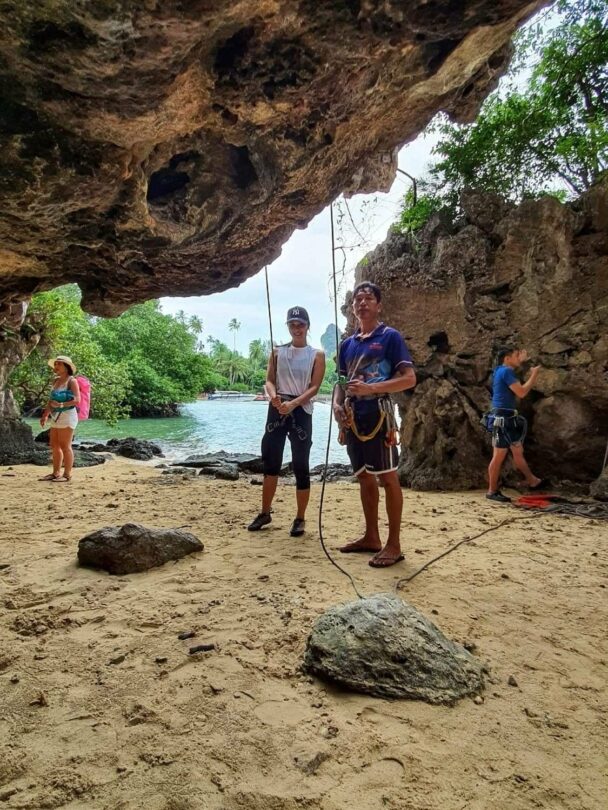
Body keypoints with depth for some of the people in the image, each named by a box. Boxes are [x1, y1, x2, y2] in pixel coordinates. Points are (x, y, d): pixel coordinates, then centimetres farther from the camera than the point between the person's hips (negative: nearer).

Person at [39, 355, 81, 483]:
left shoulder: (71, 381, -6)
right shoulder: (56, 381, 15)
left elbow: (77, 400, -14)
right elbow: (51, 400, 20)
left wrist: (61, 405, -24)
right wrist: (45, 415, 16)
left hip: (67, 416, -8)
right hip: (56, 417, 8)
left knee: (65, 446, -4)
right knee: (54, 446, 11)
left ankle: (67, 474, 3)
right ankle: (56, 473, 20)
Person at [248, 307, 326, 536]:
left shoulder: (317, 355, 3)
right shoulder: (277, 352, 11)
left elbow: (315, 387, -6)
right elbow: (269, 380, 4)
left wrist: (293, 403, -20)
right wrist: (273, 396, -19)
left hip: (302, 411, -3)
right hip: (277, 410, 3)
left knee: (301, 466, 0)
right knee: (270, 462, 6)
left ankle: (300, 518, 10)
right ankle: (265, 512, 20)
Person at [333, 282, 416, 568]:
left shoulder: (390, 337, -3)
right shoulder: (347, 344, 16)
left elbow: (409, 378, -10)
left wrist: (371, 388, -21)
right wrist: (337, 404, -1)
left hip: (378, 414, -7)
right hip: (353, 418, 7)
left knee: (388, 478, -3)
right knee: (364, 478, 12)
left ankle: (394, 544, 3)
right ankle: (371, 537, 23)